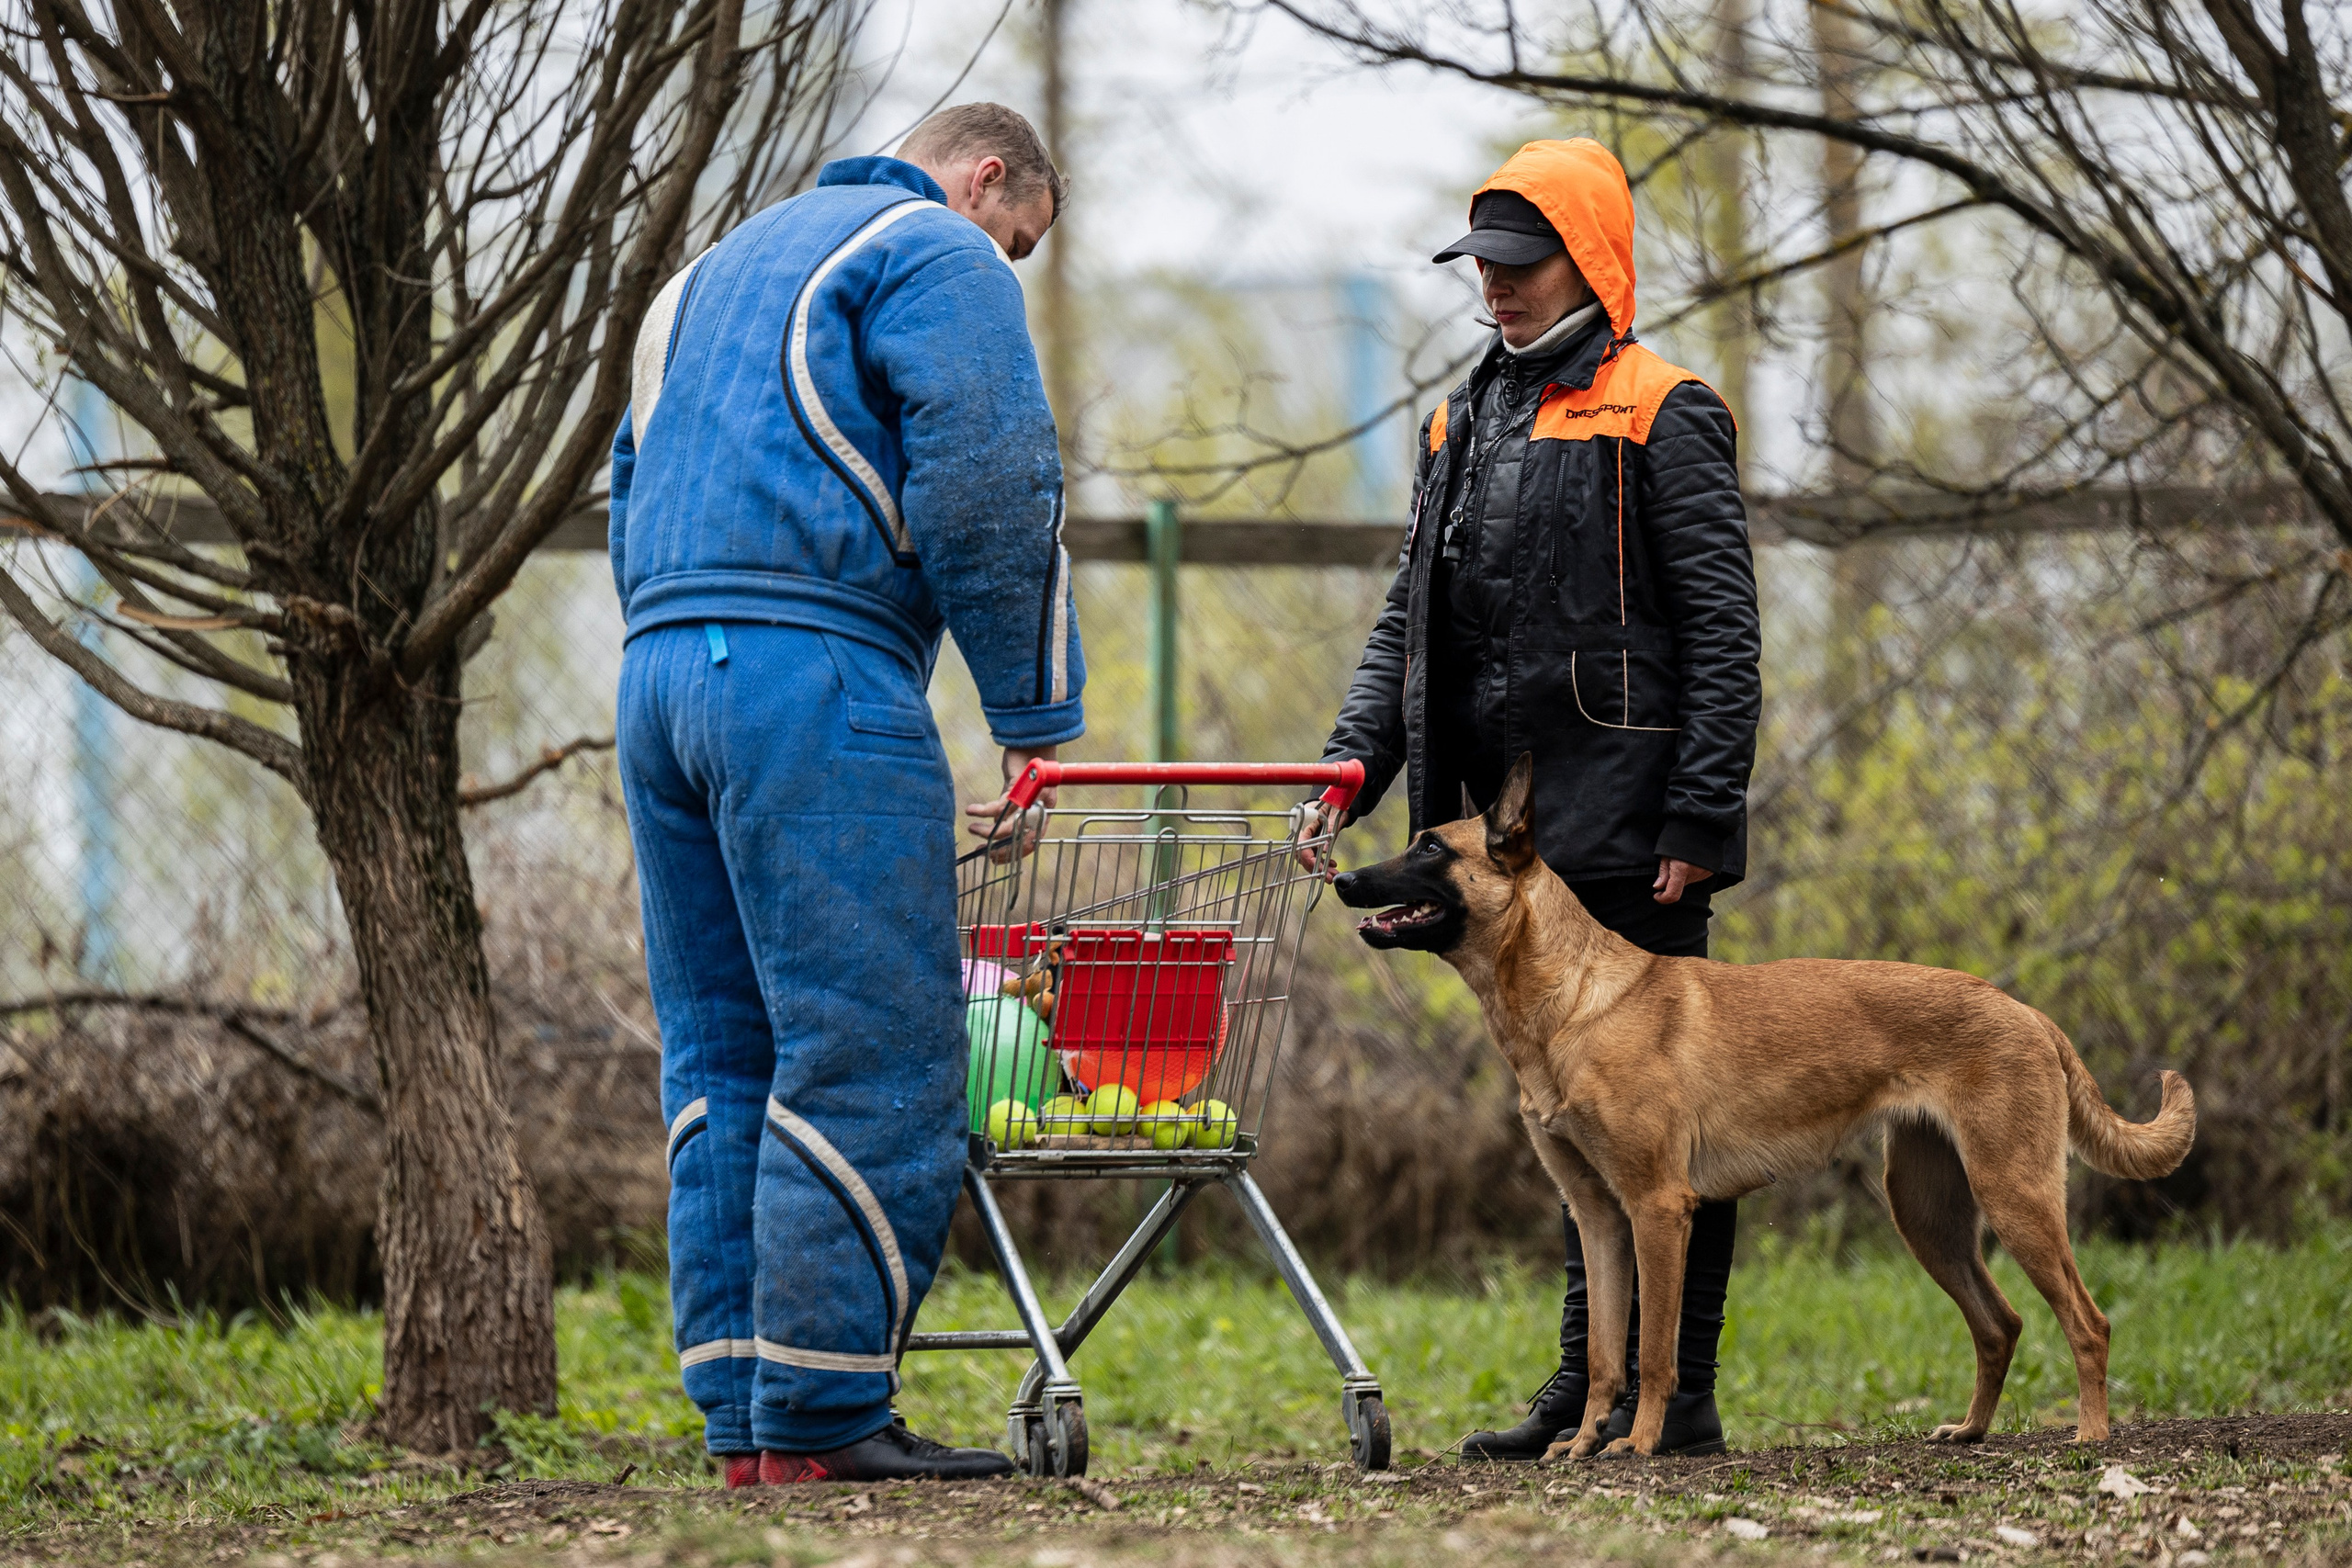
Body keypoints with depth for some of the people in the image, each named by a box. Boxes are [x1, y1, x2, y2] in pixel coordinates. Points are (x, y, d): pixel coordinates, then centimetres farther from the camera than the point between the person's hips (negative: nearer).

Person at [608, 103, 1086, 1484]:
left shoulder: (712, 274, 30)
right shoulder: (939, 256, 2)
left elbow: (633, 502, 30)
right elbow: (991, 488, -9)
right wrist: (1037, 714, -4)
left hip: (660, 666, 9)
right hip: (816, 672, -9)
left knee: (724, 1060, 9)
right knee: (871, 1058, -8)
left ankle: (743, 1417, 7)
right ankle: (821, 1418, -12)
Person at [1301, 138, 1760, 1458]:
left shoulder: (1660, 415, -6)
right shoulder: (1470, 423, 17)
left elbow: (1722, 632, -10)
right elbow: (1413, 623, 19)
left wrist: (1700, 818, -16)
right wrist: (1353, 767, 6)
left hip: (1629, 837, -8)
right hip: (1524, 837, 8)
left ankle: (1677, 1396, -1)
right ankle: (1587, 1388, 16)